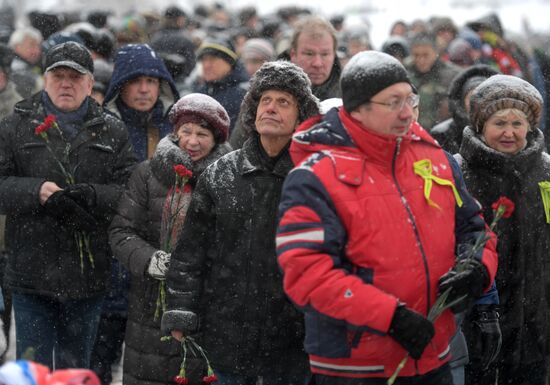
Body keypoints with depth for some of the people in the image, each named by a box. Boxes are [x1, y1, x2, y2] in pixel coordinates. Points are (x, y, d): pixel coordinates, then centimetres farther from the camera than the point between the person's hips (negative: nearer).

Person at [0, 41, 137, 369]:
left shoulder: (112, 132, 7)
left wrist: (91, 196, -21)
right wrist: (35, 192, -20)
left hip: (88, 275, 1)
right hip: (32, 271, -1)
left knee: (76, 366, 14)